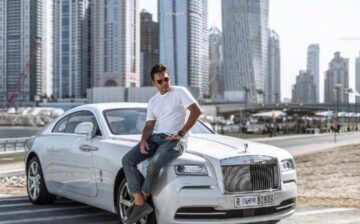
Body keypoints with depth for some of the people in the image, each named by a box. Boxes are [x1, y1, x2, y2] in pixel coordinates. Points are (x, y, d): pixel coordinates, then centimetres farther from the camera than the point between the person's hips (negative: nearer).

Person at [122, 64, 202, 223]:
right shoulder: (153, 101, 20)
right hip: (155, 137, 7)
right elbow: (149, 125, 15)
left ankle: (143, 199, -8)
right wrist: (143, 140, -7)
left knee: (153, 166, -32)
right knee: (127, 160, -14)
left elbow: (196, 111, -9)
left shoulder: (180, 92, 2)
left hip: (174, 140, -7)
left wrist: (181, 133, -12)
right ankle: (140, 203, -21)